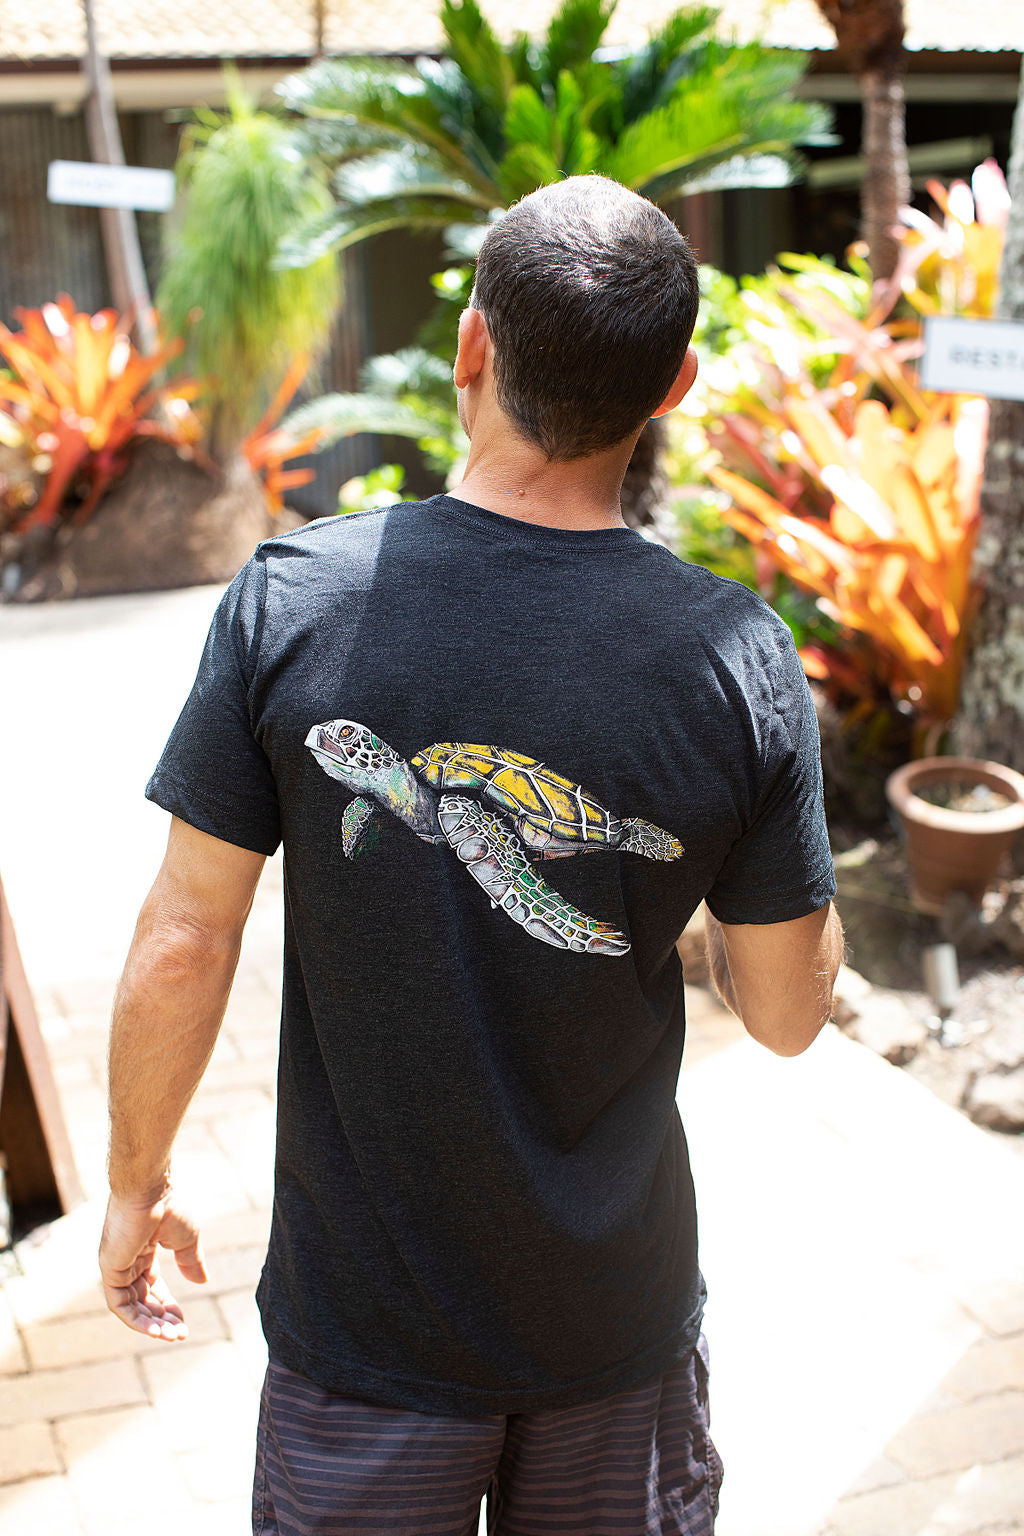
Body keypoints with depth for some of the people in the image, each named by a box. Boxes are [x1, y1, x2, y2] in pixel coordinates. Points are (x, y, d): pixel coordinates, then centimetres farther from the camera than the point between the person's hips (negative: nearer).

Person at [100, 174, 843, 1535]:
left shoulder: (291, 599, -18)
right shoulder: (738, 657, -18)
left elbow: (183, 945, -12)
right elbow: (788, 1011, -8)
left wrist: (135, 1185, 4)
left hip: (364, 1312, 0)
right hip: (618, 1313, 1)